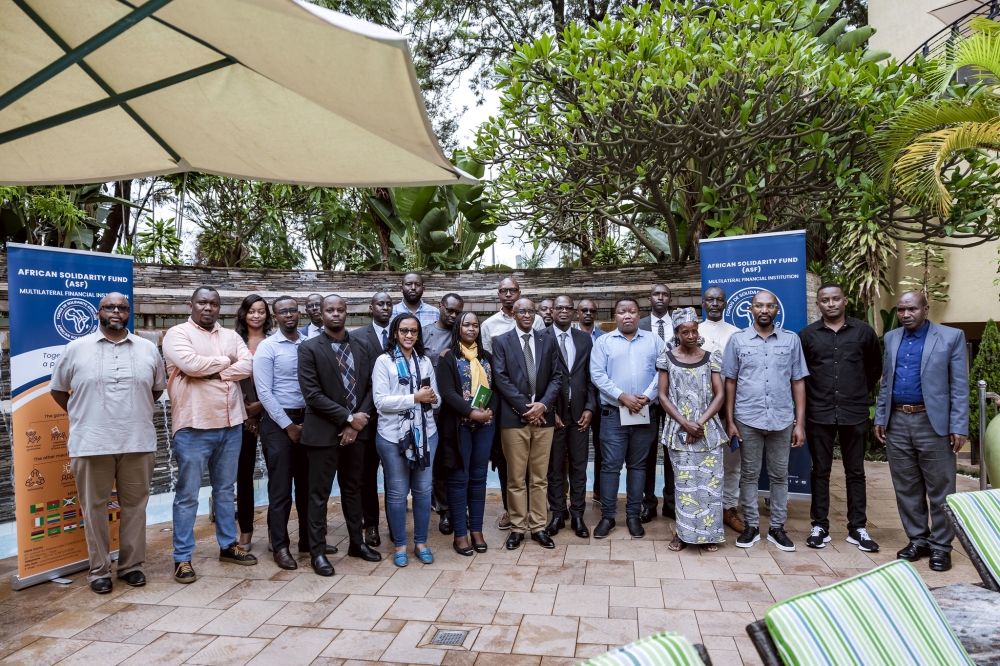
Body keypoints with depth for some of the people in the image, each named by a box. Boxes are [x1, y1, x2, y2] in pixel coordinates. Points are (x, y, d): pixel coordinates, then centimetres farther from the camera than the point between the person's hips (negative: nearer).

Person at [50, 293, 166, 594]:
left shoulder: (148, 349, 6)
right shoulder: (76, 349, 2)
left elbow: (158, 387, 18)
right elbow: (57, 389, 11)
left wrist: (137, 411, 10)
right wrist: (81, 416, 7)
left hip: (138, 442, 1)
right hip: (91, 443, -1)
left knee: (135, 505, 9)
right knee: (94, 508, 7)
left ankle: (132, 565, 21)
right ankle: (99, 570, 20)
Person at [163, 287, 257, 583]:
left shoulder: (231, 336, 12)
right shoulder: (177, 334, -4)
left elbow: (247, 366, -3)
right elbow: (189, 364, -21)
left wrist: (212, 371, -14)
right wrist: (226, 361, -7)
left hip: (230, 424, 5)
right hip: (194, 426, -5)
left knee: (225, 489, 16)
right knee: (187, 494, 2)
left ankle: (228, 545, 29)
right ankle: (182, 558, 12)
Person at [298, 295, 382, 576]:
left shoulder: (362, 347, 6)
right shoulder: (309, 348, -7)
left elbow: (371, 387, 4)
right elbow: (312, 394, -14)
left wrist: (358, 421, -8)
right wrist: (348, 418, -15)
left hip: (357, 430, 4)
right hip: (323, 432, -4)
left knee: (353, 489, 17)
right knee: (319, 494, 5)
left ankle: (356, 543, 30)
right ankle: (317, 551, 18)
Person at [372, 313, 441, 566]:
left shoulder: (425, 361, 8)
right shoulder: (384, 361, -5)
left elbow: (435, 397, 11)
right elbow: (381, 401, -13)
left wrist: (431, 398, -12)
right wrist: (415, 398, -18)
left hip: (424, 432, 4)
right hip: (394, 434, -4)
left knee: (423, 489, 12)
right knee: (397, 491, 7)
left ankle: (421, 542, 26)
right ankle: (400, 545, 22)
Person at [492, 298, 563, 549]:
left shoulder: (548, 341, 10)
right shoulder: (501, 341, 3)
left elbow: (556, 376, 5)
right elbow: (500, 378, -6)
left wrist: (543, 404, -10)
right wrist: (525, 407, -11)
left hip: (543, 415, 2)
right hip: (514, 416, -2)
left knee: (540, 477, 8)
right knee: (516, 477, 5)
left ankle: (538, 527, 18)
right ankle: (517, 528, 16)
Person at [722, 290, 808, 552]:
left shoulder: (791, 339, 3)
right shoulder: (737, 339, 1)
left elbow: (798, 382, 4)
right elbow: (730, 382, 3)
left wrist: (800, 423, 1)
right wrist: (729, 421, 0)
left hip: (782, 420, 1)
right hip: (747, 420, -1)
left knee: (780, 475, 10)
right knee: (749, 474, 8)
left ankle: (777, 528, 22)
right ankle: (750, 526, 20)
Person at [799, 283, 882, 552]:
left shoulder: (864, 331, 3)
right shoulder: (807, 334, 1)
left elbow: (875, 367, 14)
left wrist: (862, 392, 13)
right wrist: (811, 397, 8)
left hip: (854, 414, 1)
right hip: (819, 415, 0)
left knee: (855, 472, 9)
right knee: (820, 471, 7)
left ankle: (857, 528, 19)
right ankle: (820, 527, 16)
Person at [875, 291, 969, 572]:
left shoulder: (951, 337, -3)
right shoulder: (891, 338, 10)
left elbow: (960, 386, -5)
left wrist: (958, 427, -10)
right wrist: (880, 418, 9)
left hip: (933, 423, -4)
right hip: (897, 422, 4)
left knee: (940, 488, 4)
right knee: (906, 488, 11)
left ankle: (941, 546, 17)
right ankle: (918, 540, 24)